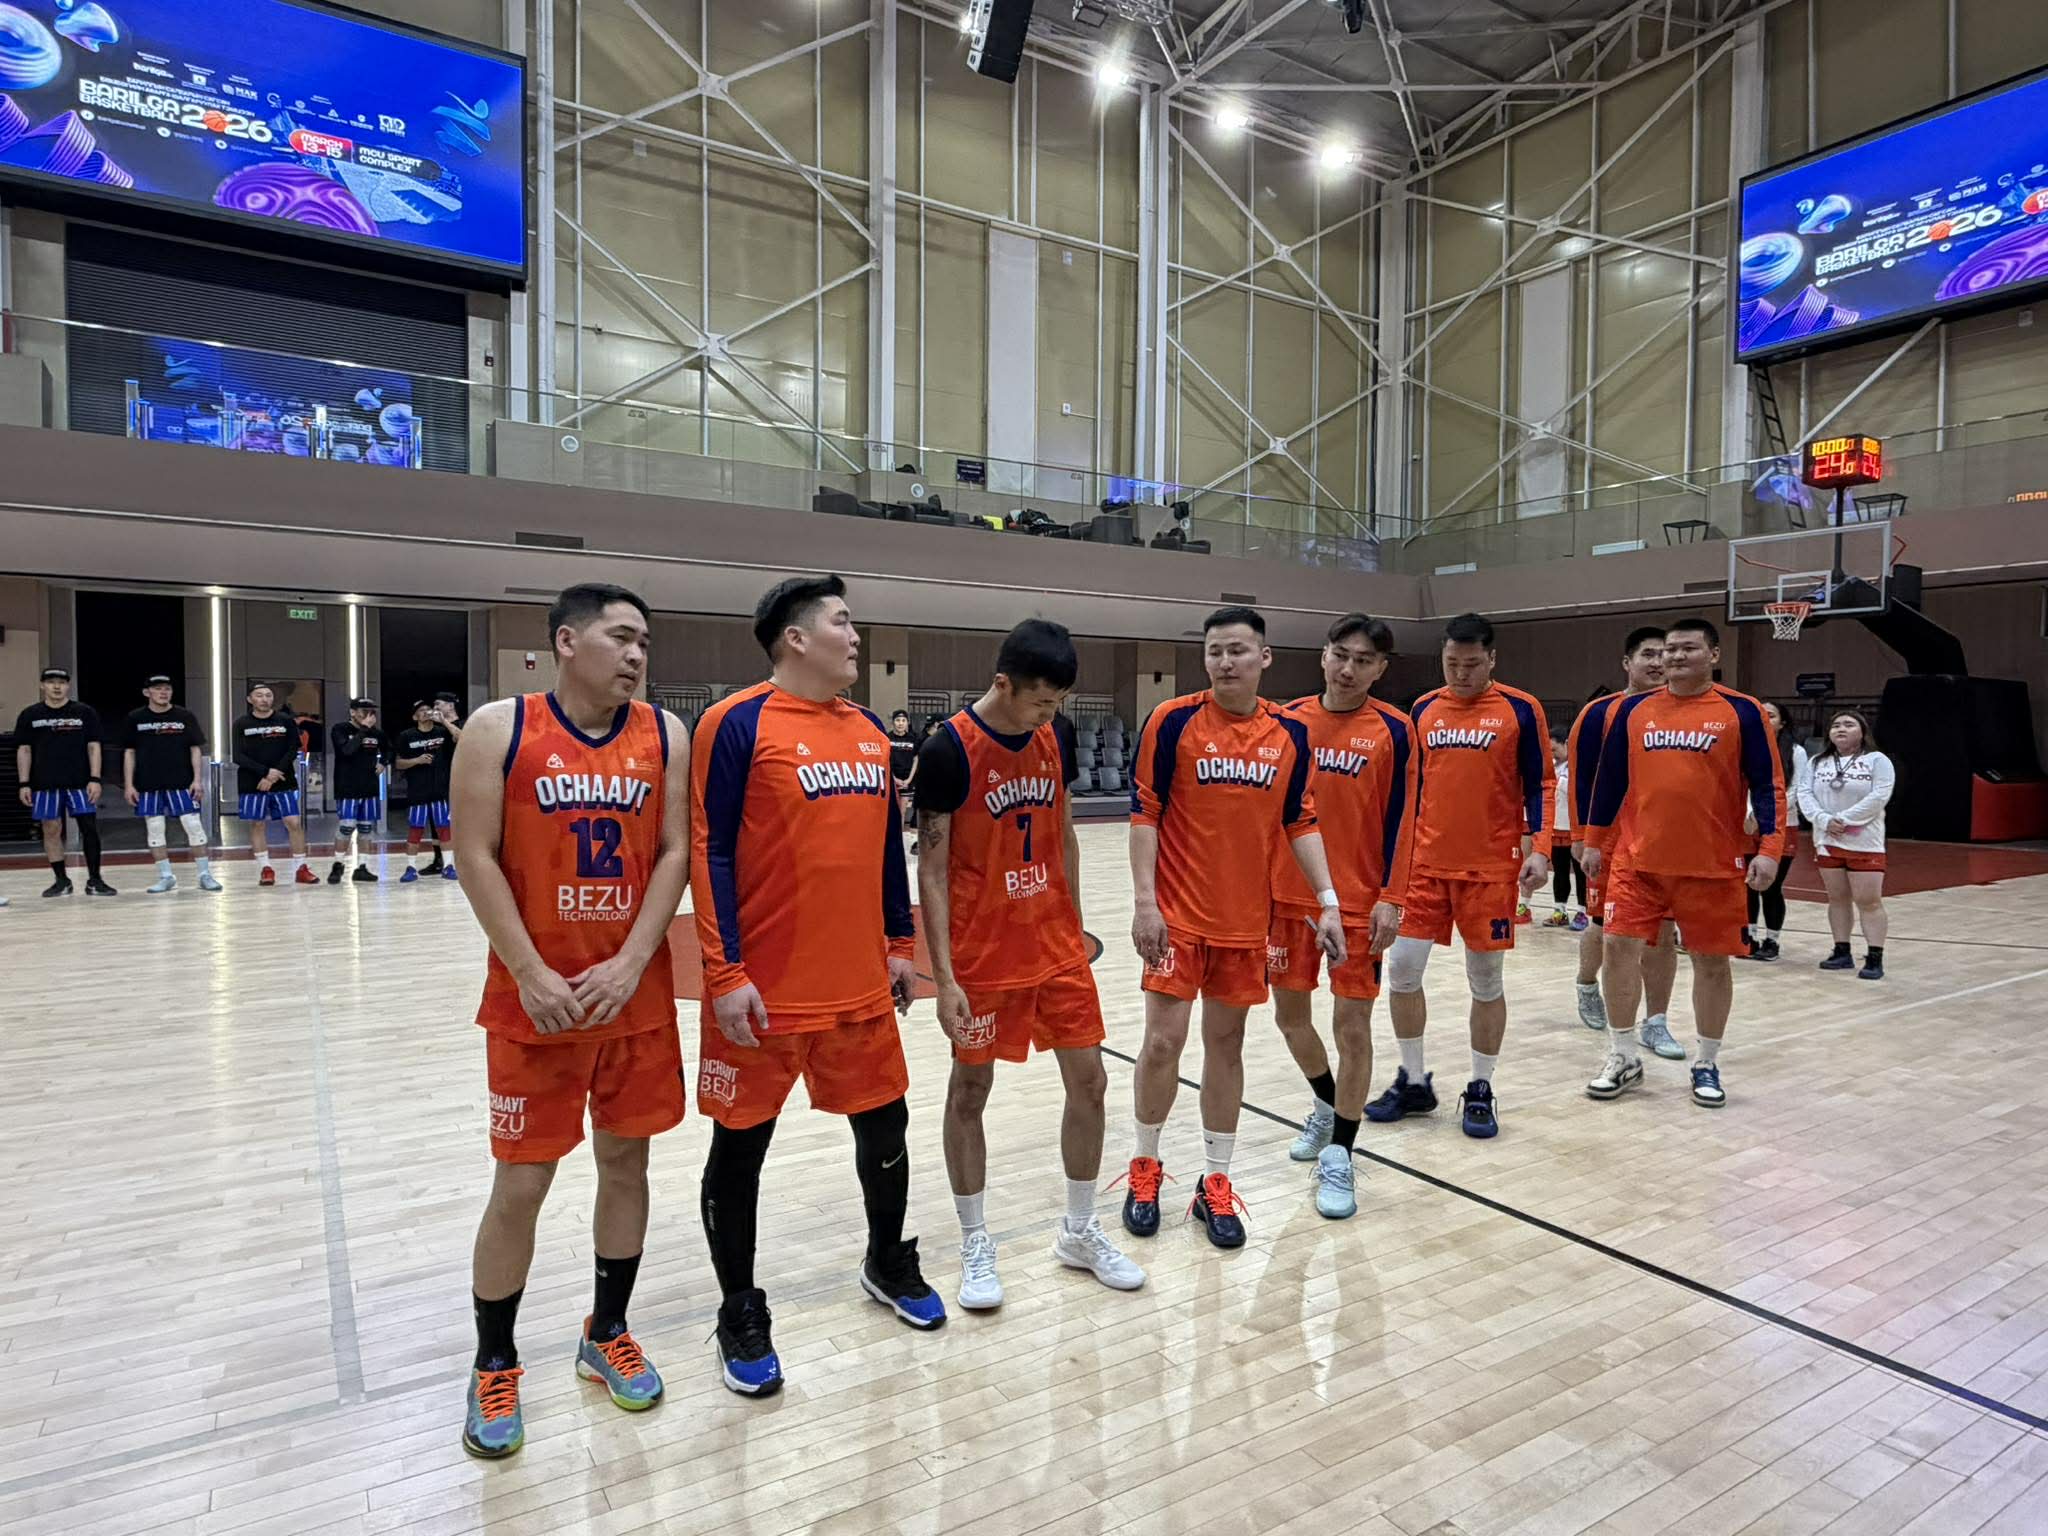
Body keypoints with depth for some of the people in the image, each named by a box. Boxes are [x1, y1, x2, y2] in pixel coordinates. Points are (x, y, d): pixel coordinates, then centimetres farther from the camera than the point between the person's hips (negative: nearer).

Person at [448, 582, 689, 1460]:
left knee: (626, 1160, 13)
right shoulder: (498, 729, -5)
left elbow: (673, 854, -2)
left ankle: (606, 1336, 34)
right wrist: (531, 974, -13)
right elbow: (477, 858, -8)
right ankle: (493, 1368, 27)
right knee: (521, 1183, 6)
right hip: (534, 999, -2)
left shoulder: (665, 735, 1)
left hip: (637, 994, 3)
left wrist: (629, 965, -12)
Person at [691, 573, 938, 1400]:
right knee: (741, 1147, 9)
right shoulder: (737, 724, -11)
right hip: (762, 989, -6)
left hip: (859, 983, 6)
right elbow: (709, 855, -13)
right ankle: (740, 1313, 30)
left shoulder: (871, 732, 9)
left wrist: (900, 943, 13)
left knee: (884, 1123, 16)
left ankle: (888, 1262, 41)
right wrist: (725, 974, -16)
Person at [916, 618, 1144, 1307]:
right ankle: (975, 1245, 26)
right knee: (970, 1091, 8)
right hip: (983, 954, -5)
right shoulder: (948, 750, -15)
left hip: (1056, 945, 5)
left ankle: (1080, 1231, 29)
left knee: (1089, 1080, 9)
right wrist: (944, 977, -15)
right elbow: (932, 870, -13)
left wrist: (1074, 927, 13)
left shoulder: (1058, 735, 1)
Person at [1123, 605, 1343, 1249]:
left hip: (1247, 918, 3)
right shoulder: (1174, 721, -8)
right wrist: (1144, 901, -13)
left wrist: (1327, 901, 1)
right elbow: (1145, 813, -7)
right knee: (1163, 1040, 0)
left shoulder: (1290, 732, 2)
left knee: (1226, 1043, 11)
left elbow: (1299, 822, 7)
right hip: (1178, 914, -3)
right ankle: (1144, 1168, 23)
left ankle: (1216, 1184, 25)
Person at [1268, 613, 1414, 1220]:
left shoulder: (1394, 730, -6)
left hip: (1358, 902, -3)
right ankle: (1326, 1107, 41)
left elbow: (1400, 819, -6)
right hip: (1287, 894, 4)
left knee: (1352, 1024, 1)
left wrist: (1391, 897, -11)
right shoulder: (1289, 719, 3)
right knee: (1290, 1015, 14)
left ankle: (1339, 1156, 17)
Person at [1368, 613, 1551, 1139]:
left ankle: (1480, 1091, 22)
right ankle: (1413, 1082, 19)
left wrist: (1538, 848, -11)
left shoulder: (1521, 710, -3)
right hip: (1426, 863, 3)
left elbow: (1539, 785, -1)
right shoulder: (1423, 709, 7)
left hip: (1491, 868, -3)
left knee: (1485, 981, 5)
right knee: (1402, 968, 2)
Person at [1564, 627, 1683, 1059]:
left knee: (1663, 933, 2)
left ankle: (1656, 1023, 13)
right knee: (1605, 927, 11)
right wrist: (1581, 837, -9)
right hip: (1611, 838, -2)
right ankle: (1587, 987, 38)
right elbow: (1580, 776, -5)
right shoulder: (1600, 712, -5)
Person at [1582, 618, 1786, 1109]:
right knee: (1619, 947, -2)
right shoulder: (1633, 710, 6)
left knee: (1711, 960, 7)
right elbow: (1610, 778, 11)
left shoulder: (1741, 711, -2)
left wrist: (1769, 848, -12)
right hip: (1639, 860, 2)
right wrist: (1594, 841, 11)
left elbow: (1767, 785, -2)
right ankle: (1624, 1058, 13)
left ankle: (1707, 1064, 24)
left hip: (1713, 865, -2)